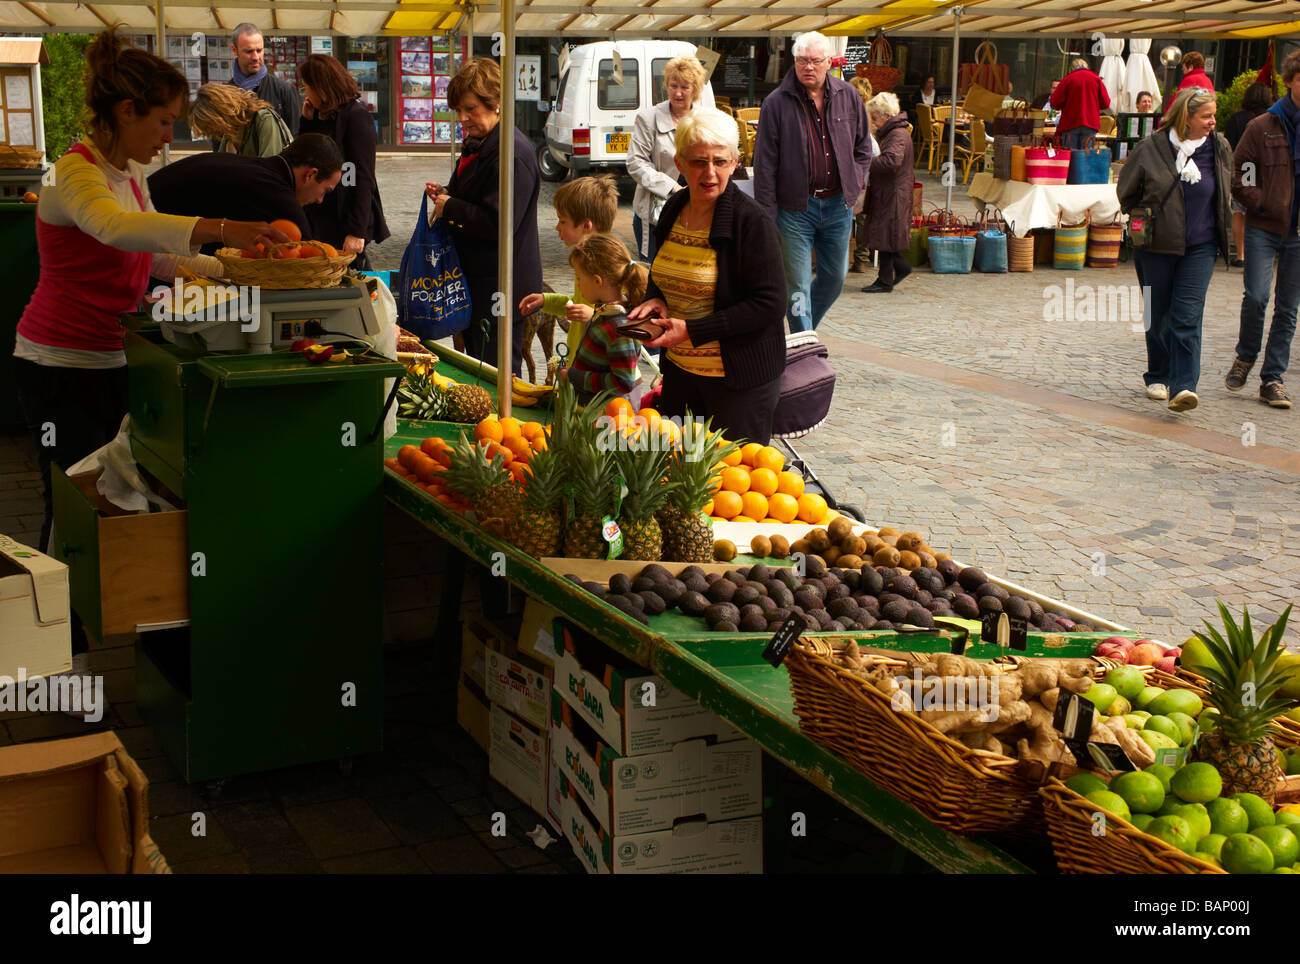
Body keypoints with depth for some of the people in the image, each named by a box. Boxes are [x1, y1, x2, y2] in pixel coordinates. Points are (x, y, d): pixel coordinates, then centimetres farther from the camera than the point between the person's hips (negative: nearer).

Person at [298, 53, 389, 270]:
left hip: (343, 224, -8)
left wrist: (356, 232, -20)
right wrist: (307, 119, 8)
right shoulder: (322, 116, 15)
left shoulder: (356, 116, -10)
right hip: (318, 223, 8)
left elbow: (363, 179, -15)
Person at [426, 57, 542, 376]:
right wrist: (446, 194, 6)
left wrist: (450, 208, -15)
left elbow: (499, 223, -27)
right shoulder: (477, 143, 13)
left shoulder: (511, 153, -20)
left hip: (501, 286, -10)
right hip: (477, 278, 10)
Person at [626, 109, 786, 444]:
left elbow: (770, 304, -20)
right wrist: (654, 300, -3)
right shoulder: (674, 209, 4)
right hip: (679, 367, 7)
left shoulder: (752, 221, -17)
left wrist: (693, 330, -22)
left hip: (740, 378, -7)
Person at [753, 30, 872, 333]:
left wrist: (855, 184, 4)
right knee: (798, 284, -2)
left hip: (838, 204, 4)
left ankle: (804, 328, 36)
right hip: (795, 206, -4)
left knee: (835, 277, 13)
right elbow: (765, 163, -6)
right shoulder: (777, 103, -6)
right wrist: (766, 214, -10)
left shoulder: (848, 97, 5)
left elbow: (863, 146, 18)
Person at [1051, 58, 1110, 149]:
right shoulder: (1096, 79, 5)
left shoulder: (1067, 79, -2)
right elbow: (1106, 103, 4)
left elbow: (1055, 103, -4)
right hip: (1091, 124, 2)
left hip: (1070, 124, -2)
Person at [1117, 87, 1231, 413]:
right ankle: (1158, 377, 28)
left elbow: (1226, 191, 19)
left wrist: (1221, 226, 14)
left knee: (1187, 316, -11)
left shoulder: (1219, 148, 2)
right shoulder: (1150, 148, -8)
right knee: (1158, 315, 10)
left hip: (1200, 248, 1)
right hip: (1156, 244, -1)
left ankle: (1183, 386, -15)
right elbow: (1126, 190, 7)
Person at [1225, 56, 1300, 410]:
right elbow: (1239, 175, 2)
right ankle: (1245, 357, 15)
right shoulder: (1263, 127, 0)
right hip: (1264, 228, -2)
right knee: (1256, 295, -12)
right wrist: (1261, 204, -10)